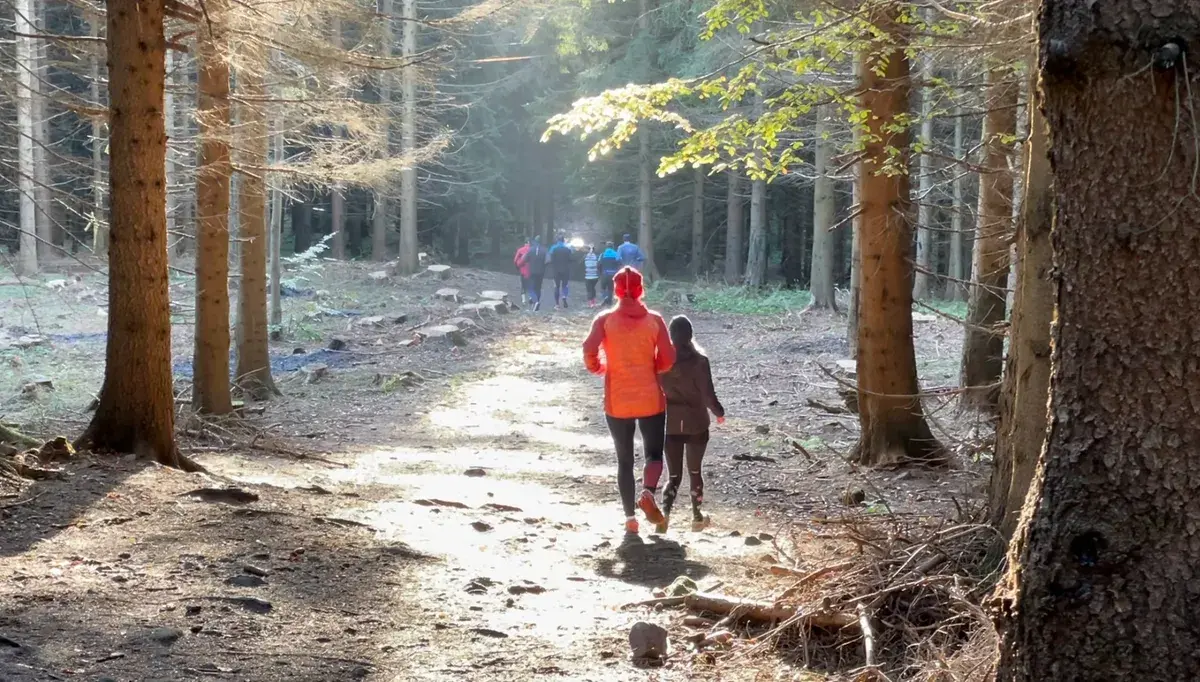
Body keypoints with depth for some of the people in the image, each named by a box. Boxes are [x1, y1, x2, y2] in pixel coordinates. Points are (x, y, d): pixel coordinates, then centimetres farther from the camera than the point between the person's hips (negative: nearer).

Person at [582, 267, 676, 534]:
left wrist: (597, 368, 2)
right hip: (650, 399, -1)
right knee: (654, 454, 12)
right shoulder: (654, 319, -3)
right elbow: (668, 359, -9)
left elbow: (589, 350, -18)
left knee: (624, 460, 12)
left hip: (617, 401, 1)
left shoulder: (605, 319, -4)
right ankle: (648, 493, -17)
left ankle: (630, 517, 10)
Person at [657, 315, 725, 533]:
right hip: (696, 424, -2)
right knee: (694, 471, 16)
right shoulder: (699, 360, -13)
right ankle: (697, 517, 25)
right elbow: (708, 395, -13)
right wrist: (719, 413, 6)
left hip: (670, 423, 2)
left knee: (673, 474, 8)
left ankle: (665, 512, -15)